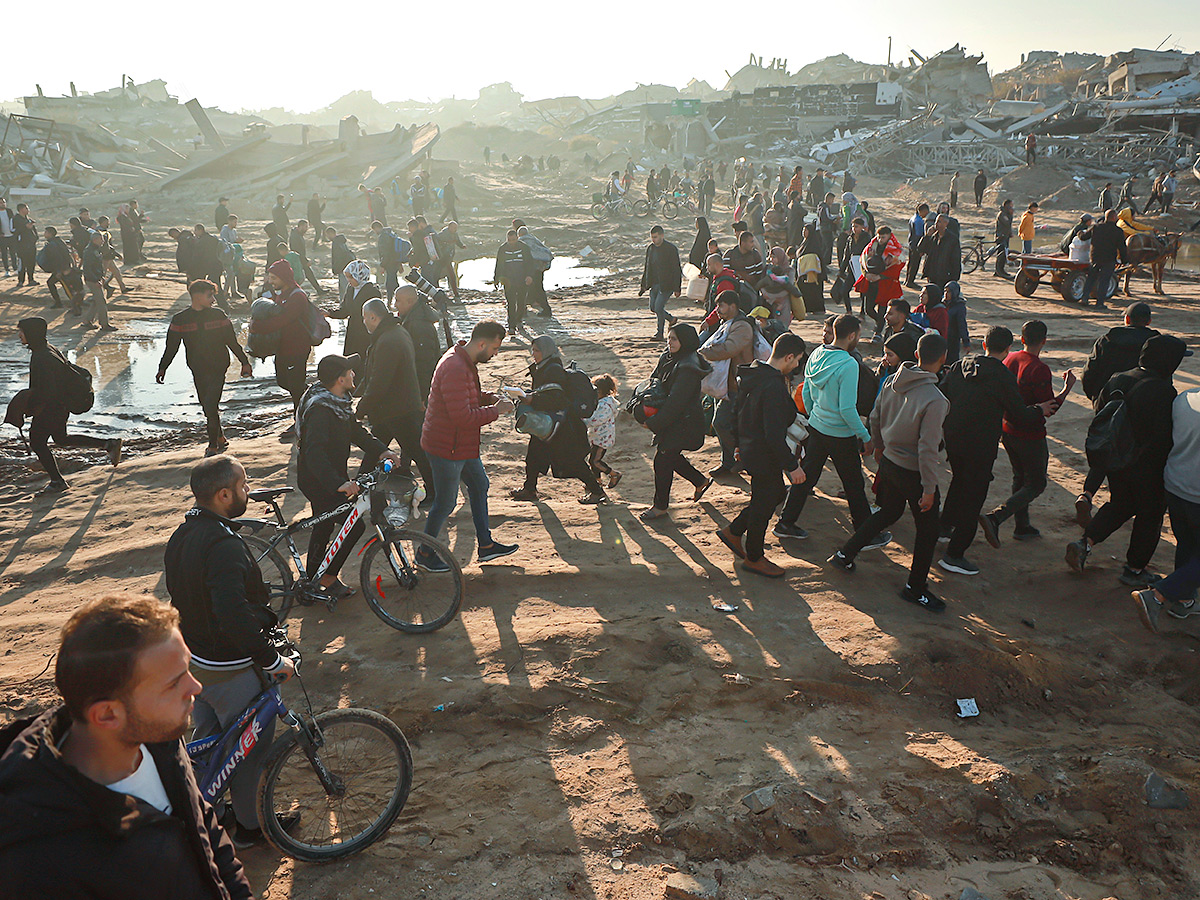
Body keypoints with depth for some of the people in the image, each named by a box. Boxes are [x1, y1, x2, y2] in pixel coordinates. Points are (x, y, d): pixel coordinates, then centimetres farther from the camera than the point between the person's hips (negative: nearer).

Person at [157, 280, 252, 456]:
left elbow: (232, 342, 6)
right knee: (207, 407, 11)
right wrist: (163, 368, 5)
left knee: (211, 406, -12)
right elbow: (171, 347, 9)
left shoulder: (218, 316, 1)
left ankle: (213, 446, -3)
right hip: (198, 370, 3)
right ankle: (220, 438, 29)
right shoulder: (180, 319, 2)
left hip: (218, 368, -3)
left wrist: (245, 362, 4)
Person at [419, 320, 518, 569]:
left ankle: (486, 545, 32)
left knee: (479, 486, 20)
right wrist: (495, 410, -20)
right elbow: (463, 417, -31)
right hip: (446, 448, -11)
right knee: (445, 502, 3)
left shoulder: (465, 362, 5)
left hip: (462, 445, 11)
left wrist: (490, 398, 2)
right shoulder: (454, 369, -28)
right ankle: (424, 554, 22)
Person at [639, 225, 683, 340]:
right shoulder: (650, 248, 7)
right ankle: (671, 319, 33)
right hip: (654, 284, 7)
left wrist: (677, 288, -13)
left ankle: (660, 333, 3)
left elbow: (677, 270, -11)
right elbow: (646, 267, 16)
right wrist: (643, 285, 13)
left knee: (658, 307, -11)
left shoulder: (671, 249, -12)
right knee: (653, 307, 9)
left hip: (666, 285, -7)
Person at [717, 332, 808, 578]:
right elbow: (775, 434, -28)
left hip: (749, 448, 10)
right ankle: (754, 558, 25)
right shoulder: (774, 387, -27)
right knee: (763, 504, 7)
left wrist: (740, 444, 26)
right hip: (764, 457, -10)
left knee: (775, 493, 24)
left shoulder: (750, 376, 4)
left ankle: (733, 531, 33)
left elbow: (738, 413, 15)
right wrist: (792, 465, -21)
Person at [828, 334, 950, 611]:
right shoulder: (934, 400, -27)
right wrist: (929, 488, -18)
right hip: (914, 472, -7)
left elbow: (875, 418, 6)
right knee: (928, 529, 13)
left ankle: (845, 554, 33)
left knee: (888, 512, 29)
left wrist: (879, 445, 25)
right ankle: (915, 587, 25)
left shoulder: (891, 382, -7)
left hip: (888, 462, 7)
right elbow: (927, 448, -26)